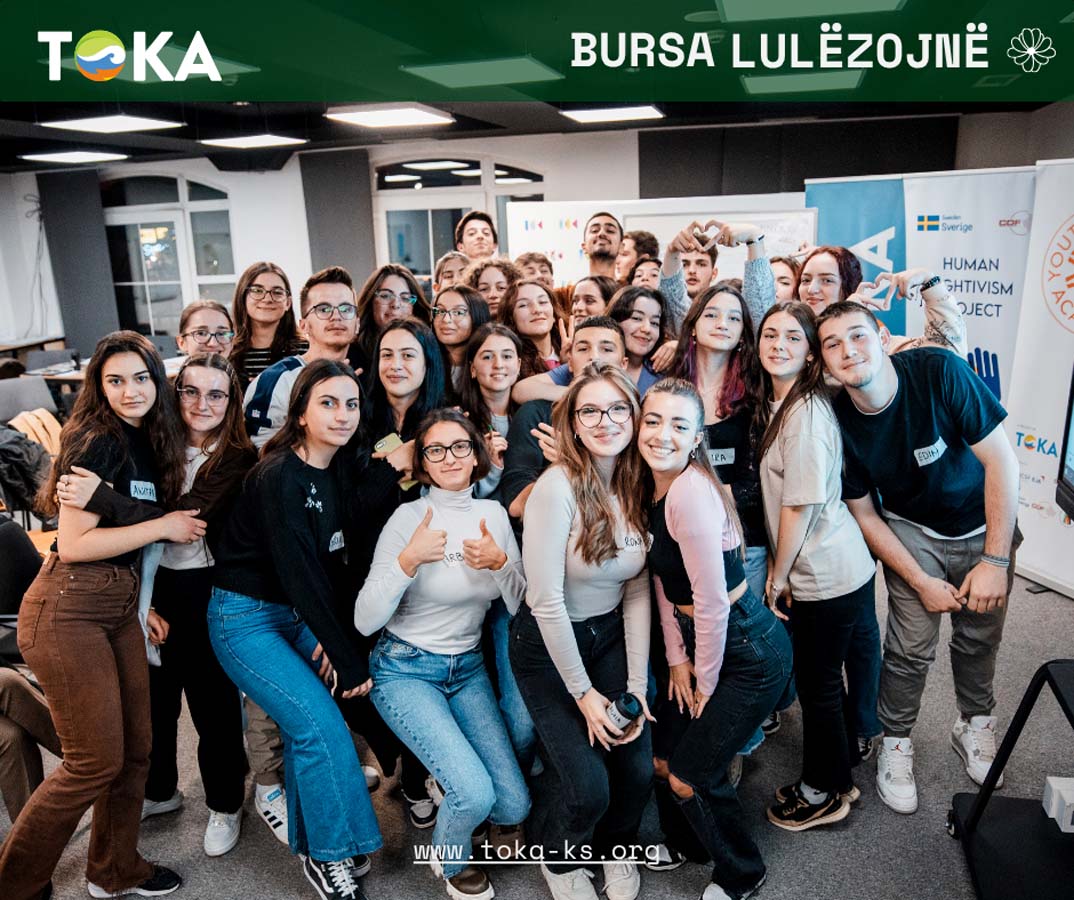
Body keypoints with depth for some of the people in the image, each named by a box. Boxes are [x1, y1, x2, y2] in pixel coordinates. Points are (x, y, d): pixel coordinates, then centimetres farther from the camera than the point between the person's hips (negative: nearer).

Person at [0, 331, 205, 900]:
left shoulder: (146, 443, 11)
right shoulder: (97, 443, -14)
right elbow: (73, 545, -19)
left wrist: (139, 603, 14)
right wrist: (163, 526, -15)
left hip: (119, 607, 8)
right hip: (66, 612, -8)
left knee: (135, 748, 13)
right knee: (96, 761, -1)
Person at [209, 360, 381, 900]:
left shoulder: (336, 470, 0)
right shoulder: (278, 477, -24)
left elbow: (332, 565, 4)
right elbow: (301, 575, -25)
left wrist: (334, 637, -7)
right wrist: (350, 661, -21)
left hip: (297, 615, 7)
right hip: (246, 618, -7)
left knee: (303, 725, 7)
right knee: (321, 723, -13)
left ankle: (309, 845, 25)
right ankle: (332, 856, 5)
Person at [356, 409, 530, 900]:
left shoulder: (493, 513, -1)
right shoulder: (409, 516, -14)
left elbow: (522, 608, -1)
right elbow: (366, 620, -17)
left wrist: (501, 562, -19)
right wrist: (409, 559, -30)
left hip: (467, 667, 4)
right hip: (405, 670, -4)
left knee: (514, 805, -3)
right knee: (475, 792, -19)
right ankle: (449, 858, 16)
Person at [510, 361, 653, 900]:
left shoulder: (637, 486, -5)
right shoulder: (558, 486, -24)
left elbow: (637, 593, -2)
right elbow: (547, 602, -22)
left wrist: (636, 687, -6)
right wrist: (584, 694, -15)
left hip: (611, 638, 5)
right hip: (547, 646, -5)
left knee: (638, 771, -1)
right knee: (587, 785, -10)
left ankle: (614, 846, 35)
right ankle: (559, 857, 27)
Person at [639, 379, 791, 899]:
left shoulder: (692, 492, -28)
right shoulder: (653, 486, -1)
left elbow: (712, 603, -24)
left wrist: (705, 682, -11)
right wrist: (677, 659, 3)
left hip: (750, 652, -8)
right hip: (702, 640, 8)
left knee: (691, 774, 4)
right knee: (662, 755, 17)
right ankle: (684, 843, 46)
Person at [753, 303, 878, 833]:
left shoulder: (807, 411, -21)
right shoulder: (776, 403, 7)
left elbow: (801, 504, -20)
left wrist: (777, 576, -11)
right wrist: (779, 569, 7)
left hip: (828, 575, -8)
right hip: (811, 571, 8)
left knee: (816, 682, 8)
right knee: (822, 676, 21)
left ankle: (824, 794, 29)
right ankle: (838, 772, 41)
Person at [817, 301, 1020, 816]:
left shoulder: (938, 372, -27)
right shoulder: (839, 421, -20)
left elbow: (1001, 460, -21)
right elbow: (864, 514, -9)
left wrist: (995, 560, -20)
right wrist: (922, 582, -12)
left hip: (985, 526, 0)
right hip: (911, 533, 0)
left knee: (979, 638, 12)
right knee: (911, 647, -5)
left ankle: (975, 724, 39)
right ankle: (895, 744, 19)